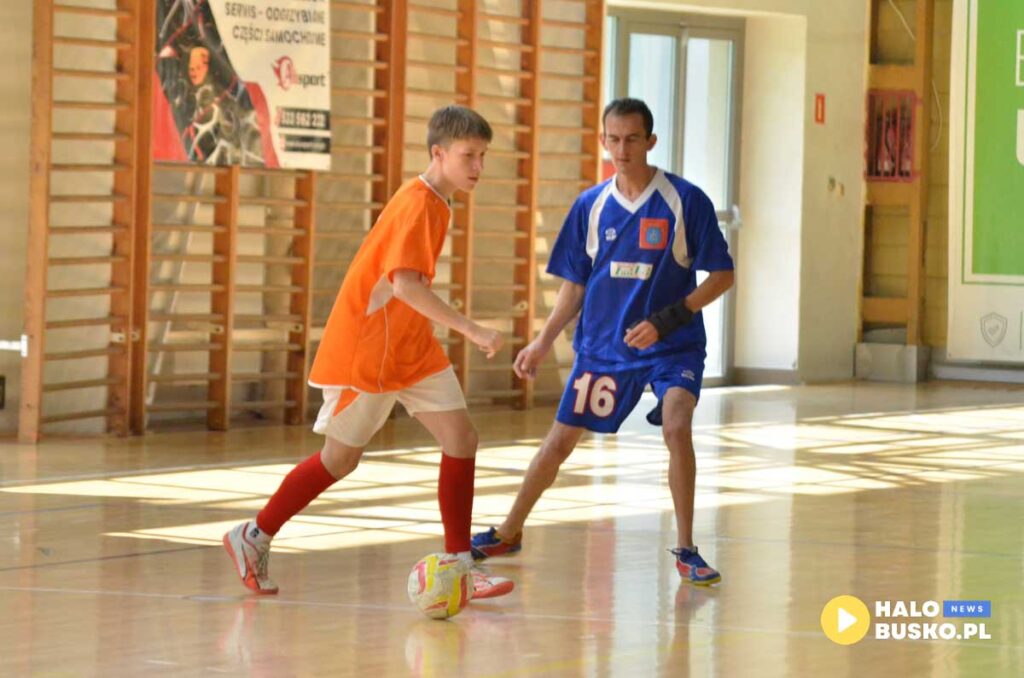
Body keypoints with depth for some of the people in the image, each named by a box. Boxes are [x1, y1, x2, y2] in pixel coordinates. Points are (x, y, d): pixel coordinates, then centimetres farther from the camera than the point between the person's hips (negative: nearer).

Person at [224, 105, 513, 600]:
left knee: (460, 437, -2)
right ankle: (254, 537, 18)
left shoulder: (434, 204, 9)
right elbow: (404, 283, -33)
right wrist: (471, 330, -34)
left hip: (411, 349, 9)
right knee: (342, 457, 2)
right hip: (364, 350, -9)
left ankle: (459, 563, 1)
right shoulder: (418, 205, -20)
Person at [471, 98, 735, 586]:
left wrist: (667, 320, -19)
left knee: (676, 427, -25)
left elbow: (722, 276, -9)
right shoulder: (591, 206, 1)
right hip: (602, 344, 4)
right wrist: (543, 342, 1)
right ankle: (509, 533, 26)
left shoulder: (686, 201, -11)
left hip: (673, 346, -4)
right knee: (560, 441, 7)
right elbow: (574, 285, 10)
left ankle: (686, 550, -13)